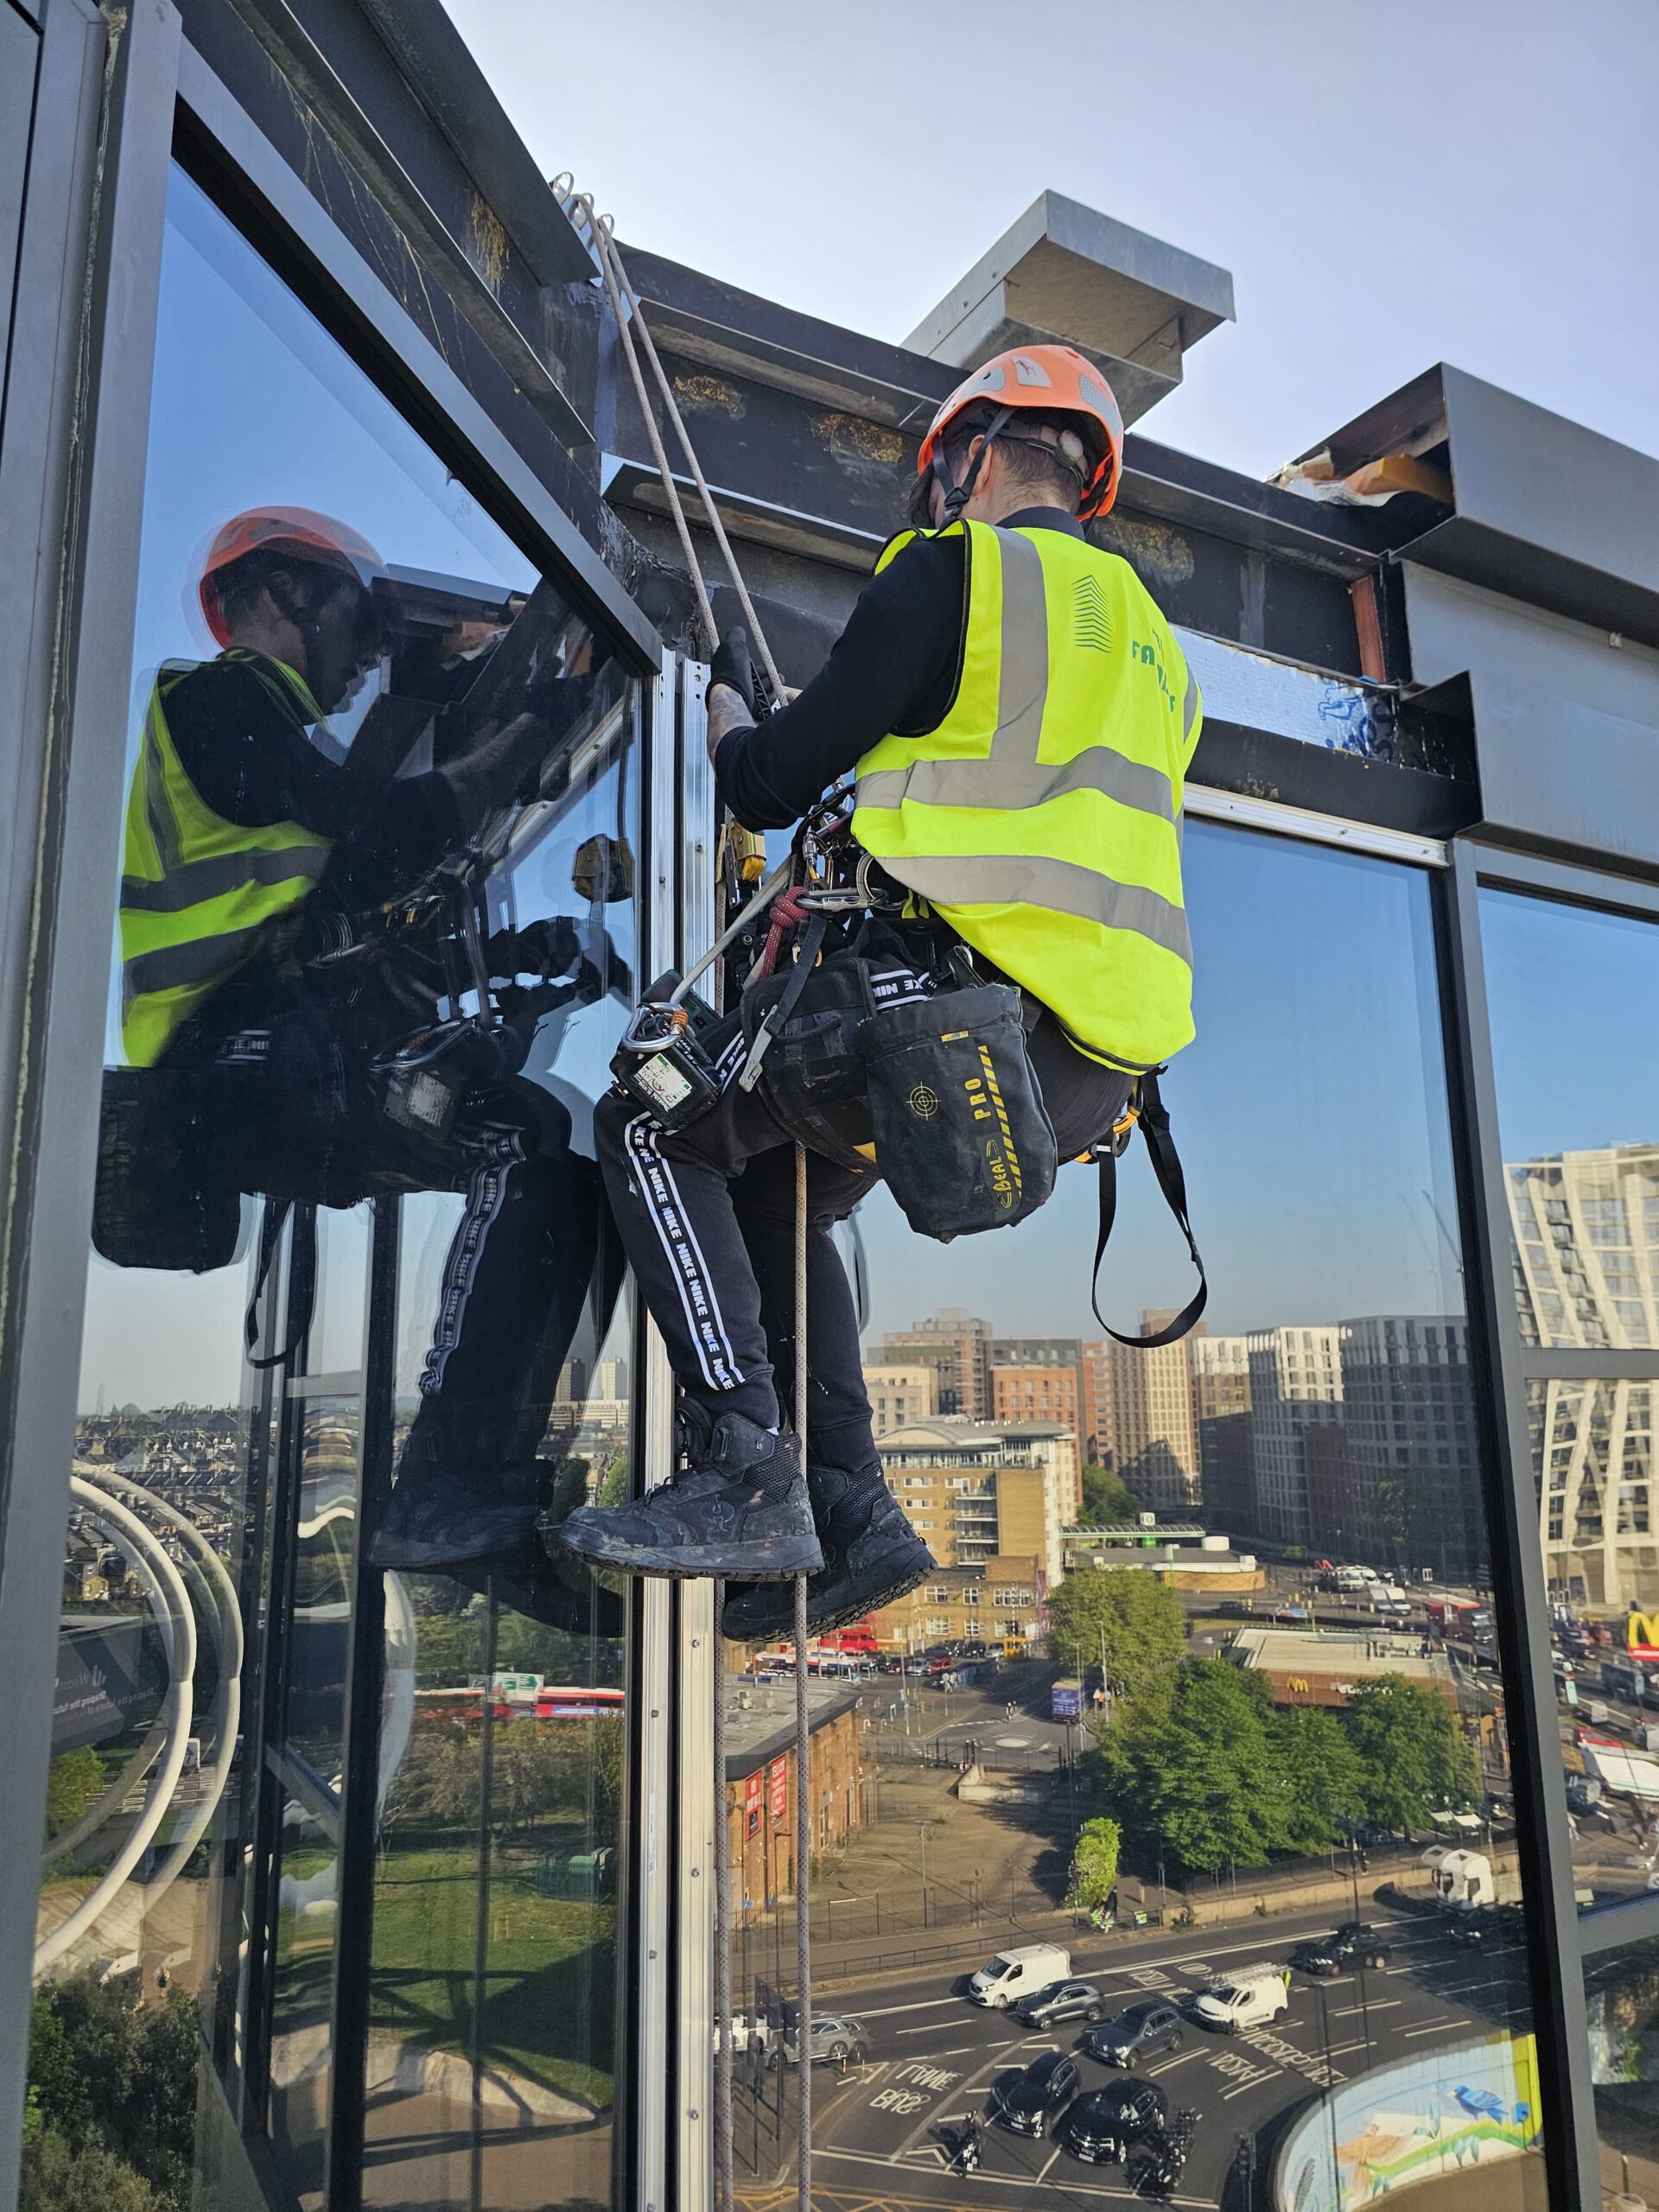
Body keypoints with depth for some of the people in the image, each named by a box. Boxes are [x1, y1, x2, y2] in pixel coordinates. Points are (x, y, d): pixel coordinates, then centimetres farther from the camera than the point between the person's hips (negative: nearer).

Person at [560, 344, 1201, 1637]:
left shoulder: (955, 572, 1)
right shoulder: (1149, 642, 26)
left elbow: (770, 788, 1)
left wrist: (726, 695, 23)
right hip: (1099, 1068, 9)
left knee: (653, 1126, 3)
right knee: (772, 1188, 21)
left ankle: (745, 1474, -8)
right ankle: (849, 1508, 12)